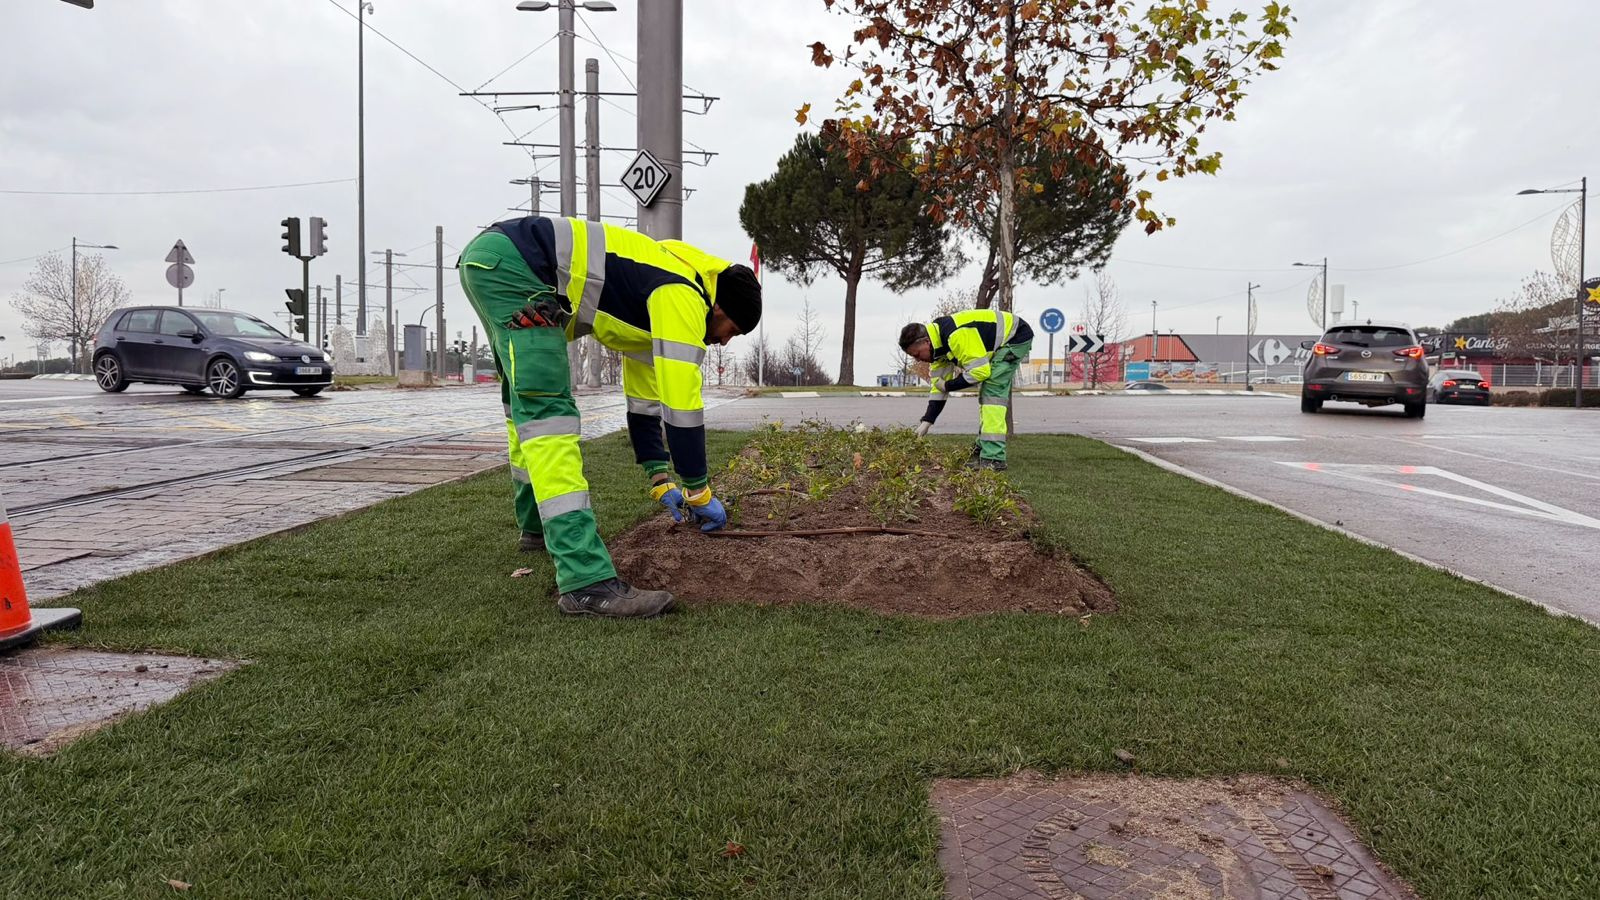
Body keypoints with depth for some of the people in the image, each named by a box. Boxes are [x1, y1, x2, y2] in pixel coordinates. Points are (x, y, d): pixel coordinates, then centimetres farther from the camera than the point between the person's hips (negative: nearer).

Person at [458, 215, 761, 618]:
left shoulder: (654, 307, 20)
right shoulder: (682, 296, -9)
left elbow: (645, 401, 26)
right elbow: (681, 403, -12)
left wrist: (661, 481, 24)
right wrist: (699, 492, -2)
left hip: (486, 263, 11)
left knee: (525, 403, 24)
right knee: (549, 412, -19)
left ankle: (538, 525, 40)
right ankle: (586, 579, -25)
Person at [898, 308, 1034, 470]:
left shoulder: (957, 336, -34)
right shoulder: (938, 344, -2)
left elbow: (980, 371, -32)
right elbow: (939, 386, 2)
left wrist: (947, 385, -19)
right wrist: (926, 421, -4)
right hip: (1000, 344, 10)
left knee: (992, 391, -19)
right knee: (986, 394, 11)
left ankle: (993, 457, -23)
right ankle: (983, 450, 18)